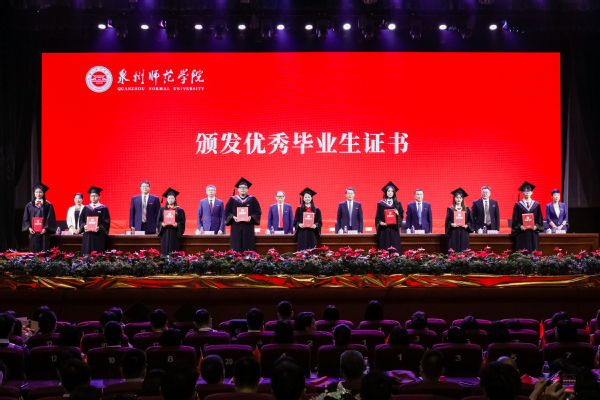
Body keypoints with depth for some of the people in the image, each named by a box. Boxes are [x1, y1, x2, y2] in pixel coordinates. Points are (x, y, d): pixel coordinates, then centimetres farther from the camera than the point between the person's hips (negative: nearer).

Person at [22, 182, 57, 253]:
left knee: (44, 249, -6)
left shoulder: (48, 205, 3)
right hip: (33, 232, 2)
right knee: (34, 250, 0)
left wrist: (46, 228, -14)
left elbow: (50, 218, -2)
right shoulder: (29, 205, 11)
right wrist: (29, 228, -6)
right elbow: (26, 218, 9)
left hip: (44, 232, -2)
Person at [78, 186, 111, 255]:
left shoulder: (103, 209, 4)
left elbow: (106, 222, -2)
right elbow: (81, 219, 12)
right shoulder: (86, 208, 15)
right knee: (87, 254, -2)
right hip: (87, 236, 3)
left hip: (99, 236, -3)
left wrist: (99, 228, -17)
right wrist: (84, 226, -9)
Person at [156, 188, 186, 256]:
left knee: (174, 250, -7)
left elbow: (182, 222, 3)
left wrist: (177, 224, -16)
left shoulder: (179, 210, 8)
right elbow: (158, 221, 9)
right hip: (165, 233, 1)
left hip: (174, 233, -1)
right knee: (165, 251, -3)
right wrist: (162, 224, -11)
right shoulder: (162, 209, 12)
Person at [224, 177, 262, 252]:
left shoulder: (252, 200, 9)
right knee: (236, 249, -4)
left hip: (248, 227, 0)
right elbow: (227, 211, 9)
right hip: (236, 227, 0)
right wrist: (233, 217, -10)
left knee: (248, 249, -4)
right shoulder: (232, 200, 10)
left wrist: (251, 217, -12)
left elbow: (258, 212, 6)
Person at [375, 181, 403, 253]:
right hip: (384, 229, -1)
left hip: (394, 229, 1)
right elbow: (377, 217, 5)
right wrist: (380, 222, -14)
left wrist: (398, 214, -13)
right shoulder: (381, 204, 7)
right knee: (385, 249, -6)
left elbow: (402, 216, 8)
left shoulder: (397, 204, 10)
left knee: (395, 249, -6)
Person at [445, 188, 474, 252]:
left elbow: (470, 221, 10)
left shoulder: (466, 209, 11)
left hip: (463, 233, 1)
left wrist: (467, 225, -9)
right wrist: (451, 224, -16)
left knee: (463, 251, -3)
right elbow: (447, 221, 3)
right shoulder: (450, 209, 7)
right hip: (453, 233, -1)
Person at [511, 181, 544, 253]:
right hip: (522, 234, -2)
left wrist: (536, 226, -9)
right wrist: (520, 226, -14)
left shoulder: (536, 205, 11)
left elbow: (540, 218, 9)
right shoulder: (518, 205, 6)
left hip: (533, 234, 2)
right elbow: (515, 219, 3)